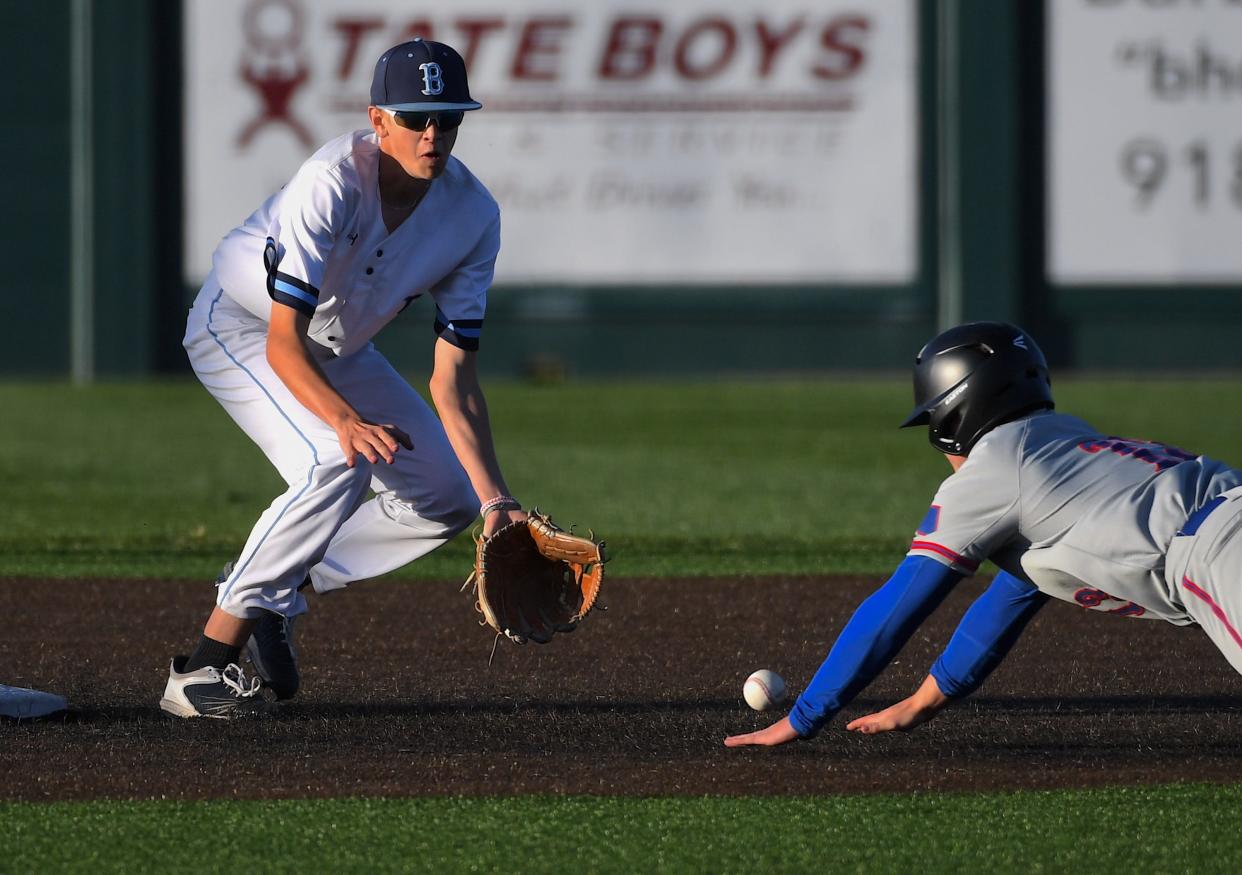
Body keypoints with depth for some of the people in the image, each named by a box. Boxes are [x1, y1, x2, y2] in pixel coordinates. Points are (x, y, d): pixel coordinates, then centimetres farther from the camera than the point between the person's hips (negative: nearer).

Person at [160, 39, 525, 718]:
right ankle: (203, 669, -24)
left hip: (338, 352, 7)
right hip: (240, 326, -7)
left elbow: (453, 379, -14)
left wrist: (495, 501, -23)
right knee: (337, 465, -30)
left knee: (448, 497, 0)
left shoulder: (473, 216, -17)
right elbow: (282, 343, -37)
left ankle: (275, 586, 15)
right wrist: (345, 420, -55)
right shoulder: (333, 182, -33)